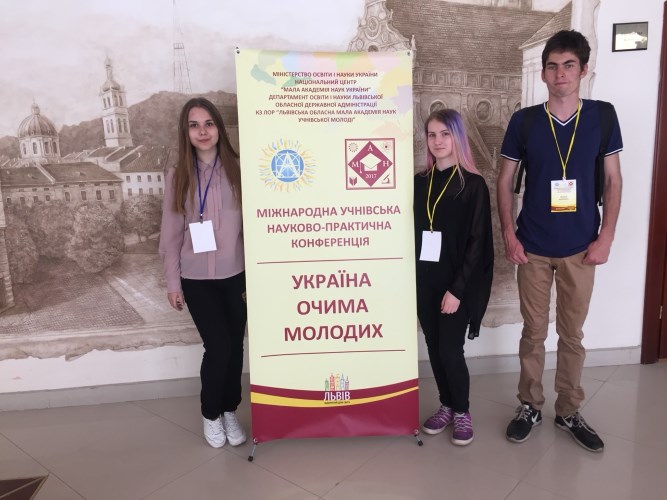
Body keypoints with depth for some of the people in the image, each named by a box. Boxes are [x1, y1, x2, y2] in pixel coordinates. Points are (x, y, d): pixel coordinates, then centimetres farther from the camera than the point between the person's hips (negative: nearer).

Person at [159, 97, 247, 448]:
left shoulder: (237, 169, -2)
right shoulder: (178, 176, 1)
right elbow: (171, 233, 3)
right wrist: (172, 282, 1)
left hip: (235, 274, 1)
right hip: (197, 279, 0)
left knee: (235, 346, 8)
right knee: (217, 347, -3)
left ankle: (230, 411, 31)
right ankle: (211, 414, 23)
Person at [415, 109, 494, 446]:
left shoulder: (473, 185, -7)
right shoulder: (419, 183, 6)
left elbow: (477, 242, -10)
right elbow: (410, 233, 8)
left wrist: (457, 289, -15)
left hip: (457, 284, -4)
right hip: (424, 282, 4)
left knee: (450, 350, -2)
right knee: (434, 348, 11)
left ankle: (462, 410, 22)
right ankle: (446, 405, 31)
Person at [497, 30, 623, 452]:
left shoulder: (602, 116, 0)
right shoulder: (524, 121, -2)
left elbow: (613, 181, 3)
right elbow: (504, 182, 2)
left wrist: (606, 238, -3)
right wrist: (509, 235, -6)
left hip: (581, 248, 1)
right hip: (533, 247, 0)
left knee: (572, 335, 12)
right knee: (533, 332, 10)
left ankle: (570, 412, 30)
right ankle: (530, 406, 28)